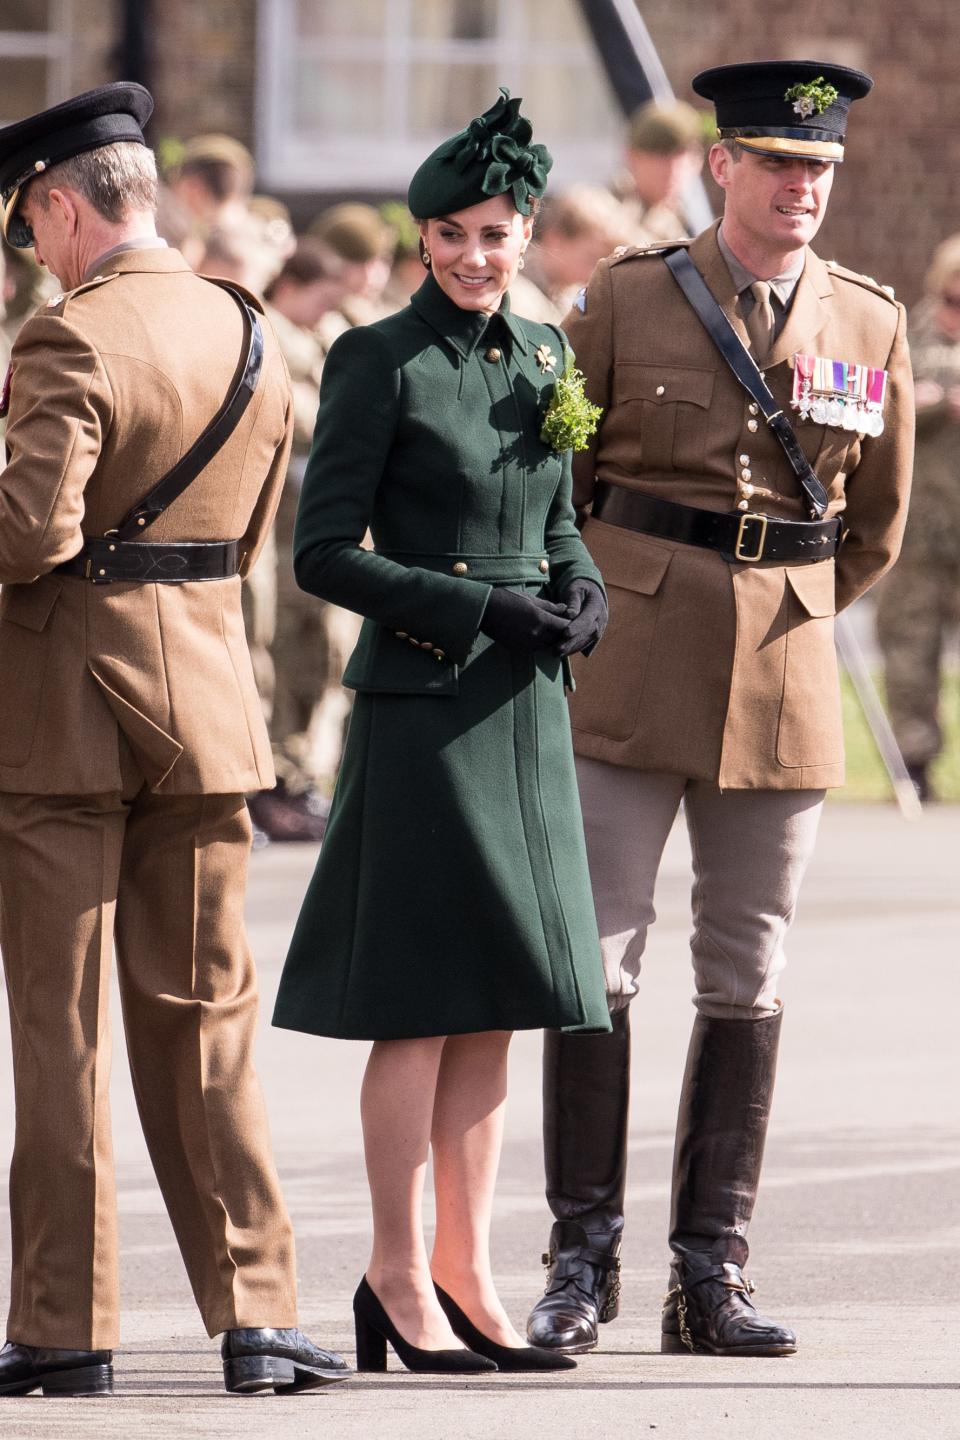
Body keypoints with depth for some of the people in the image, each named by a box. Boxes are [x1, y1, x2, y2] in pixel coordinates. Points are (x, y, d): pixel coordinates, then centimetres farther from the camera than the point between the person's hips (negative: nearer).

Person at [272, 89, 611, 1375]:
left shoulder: (541, 354, 12)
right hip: (420, 701, -7)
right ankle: (398, 1273, 3)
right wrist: (478, 608, -16)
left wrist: (583, 593, 1)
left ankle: (466, 1272, 15)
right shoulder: (381, 363, -7)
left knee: (496, 1005, 9)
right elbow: (324, 553, -9)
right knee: (421, 1001, -5)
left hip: (527, 706, 7)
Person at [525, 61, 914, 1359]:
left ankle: (711, 1275, 9)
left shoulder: (870, 327, 5)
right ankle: (583, 1263, 0)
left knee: (747, 980, 4)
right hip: (631, 678, -2)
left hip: (785, 675, 2)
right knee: (596, 958, -6)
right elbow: (551, 482, 9)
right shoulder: (626, 301, -1)